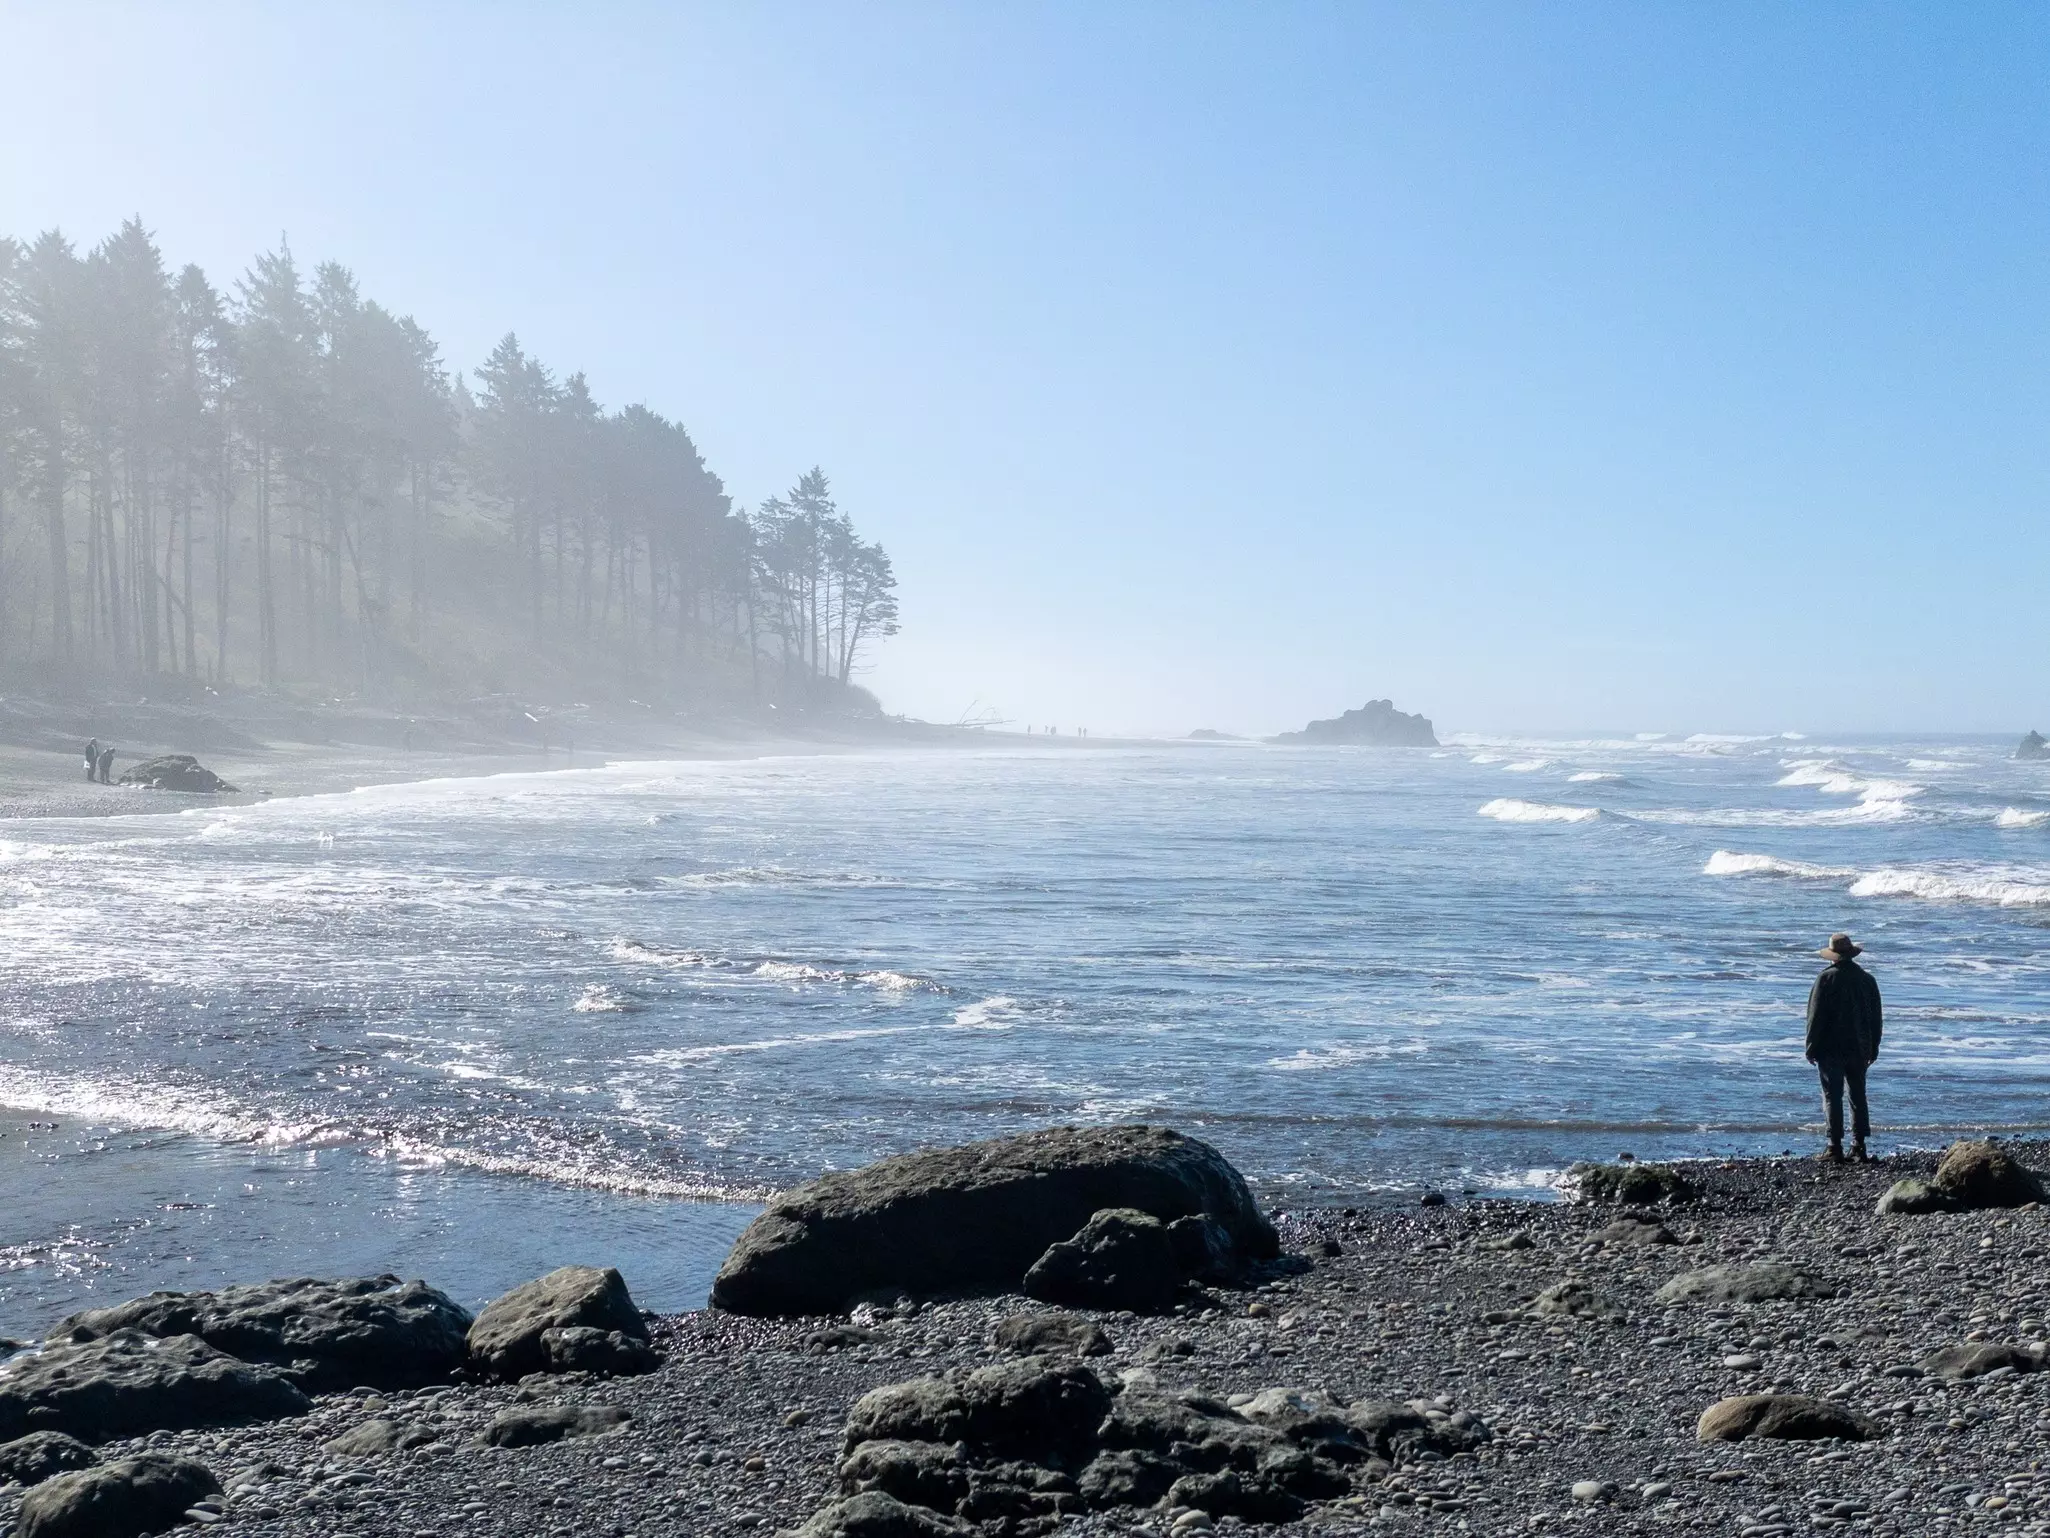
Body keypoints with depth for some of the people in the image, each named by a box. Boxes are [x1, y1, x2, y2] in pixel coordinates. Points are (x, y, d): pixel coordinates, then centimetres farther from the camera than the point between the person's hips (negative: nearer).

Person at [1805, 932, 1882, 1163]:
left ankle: (1836, 1148, -6)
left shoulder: (1827, 978, -10)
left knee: (1833, 1097, -3)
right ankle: (1859, 1146, 11)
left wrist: (1812, 1047, -3)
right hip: (1858, 1049, 5)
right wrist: (1873, 1048, 19)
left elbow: (1816, 1016, -10)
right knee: (1858, 1096, 12)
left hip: (1831, 1049, -5)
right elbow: (1875, 1017, 11)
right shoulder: (1867, 979, 6)